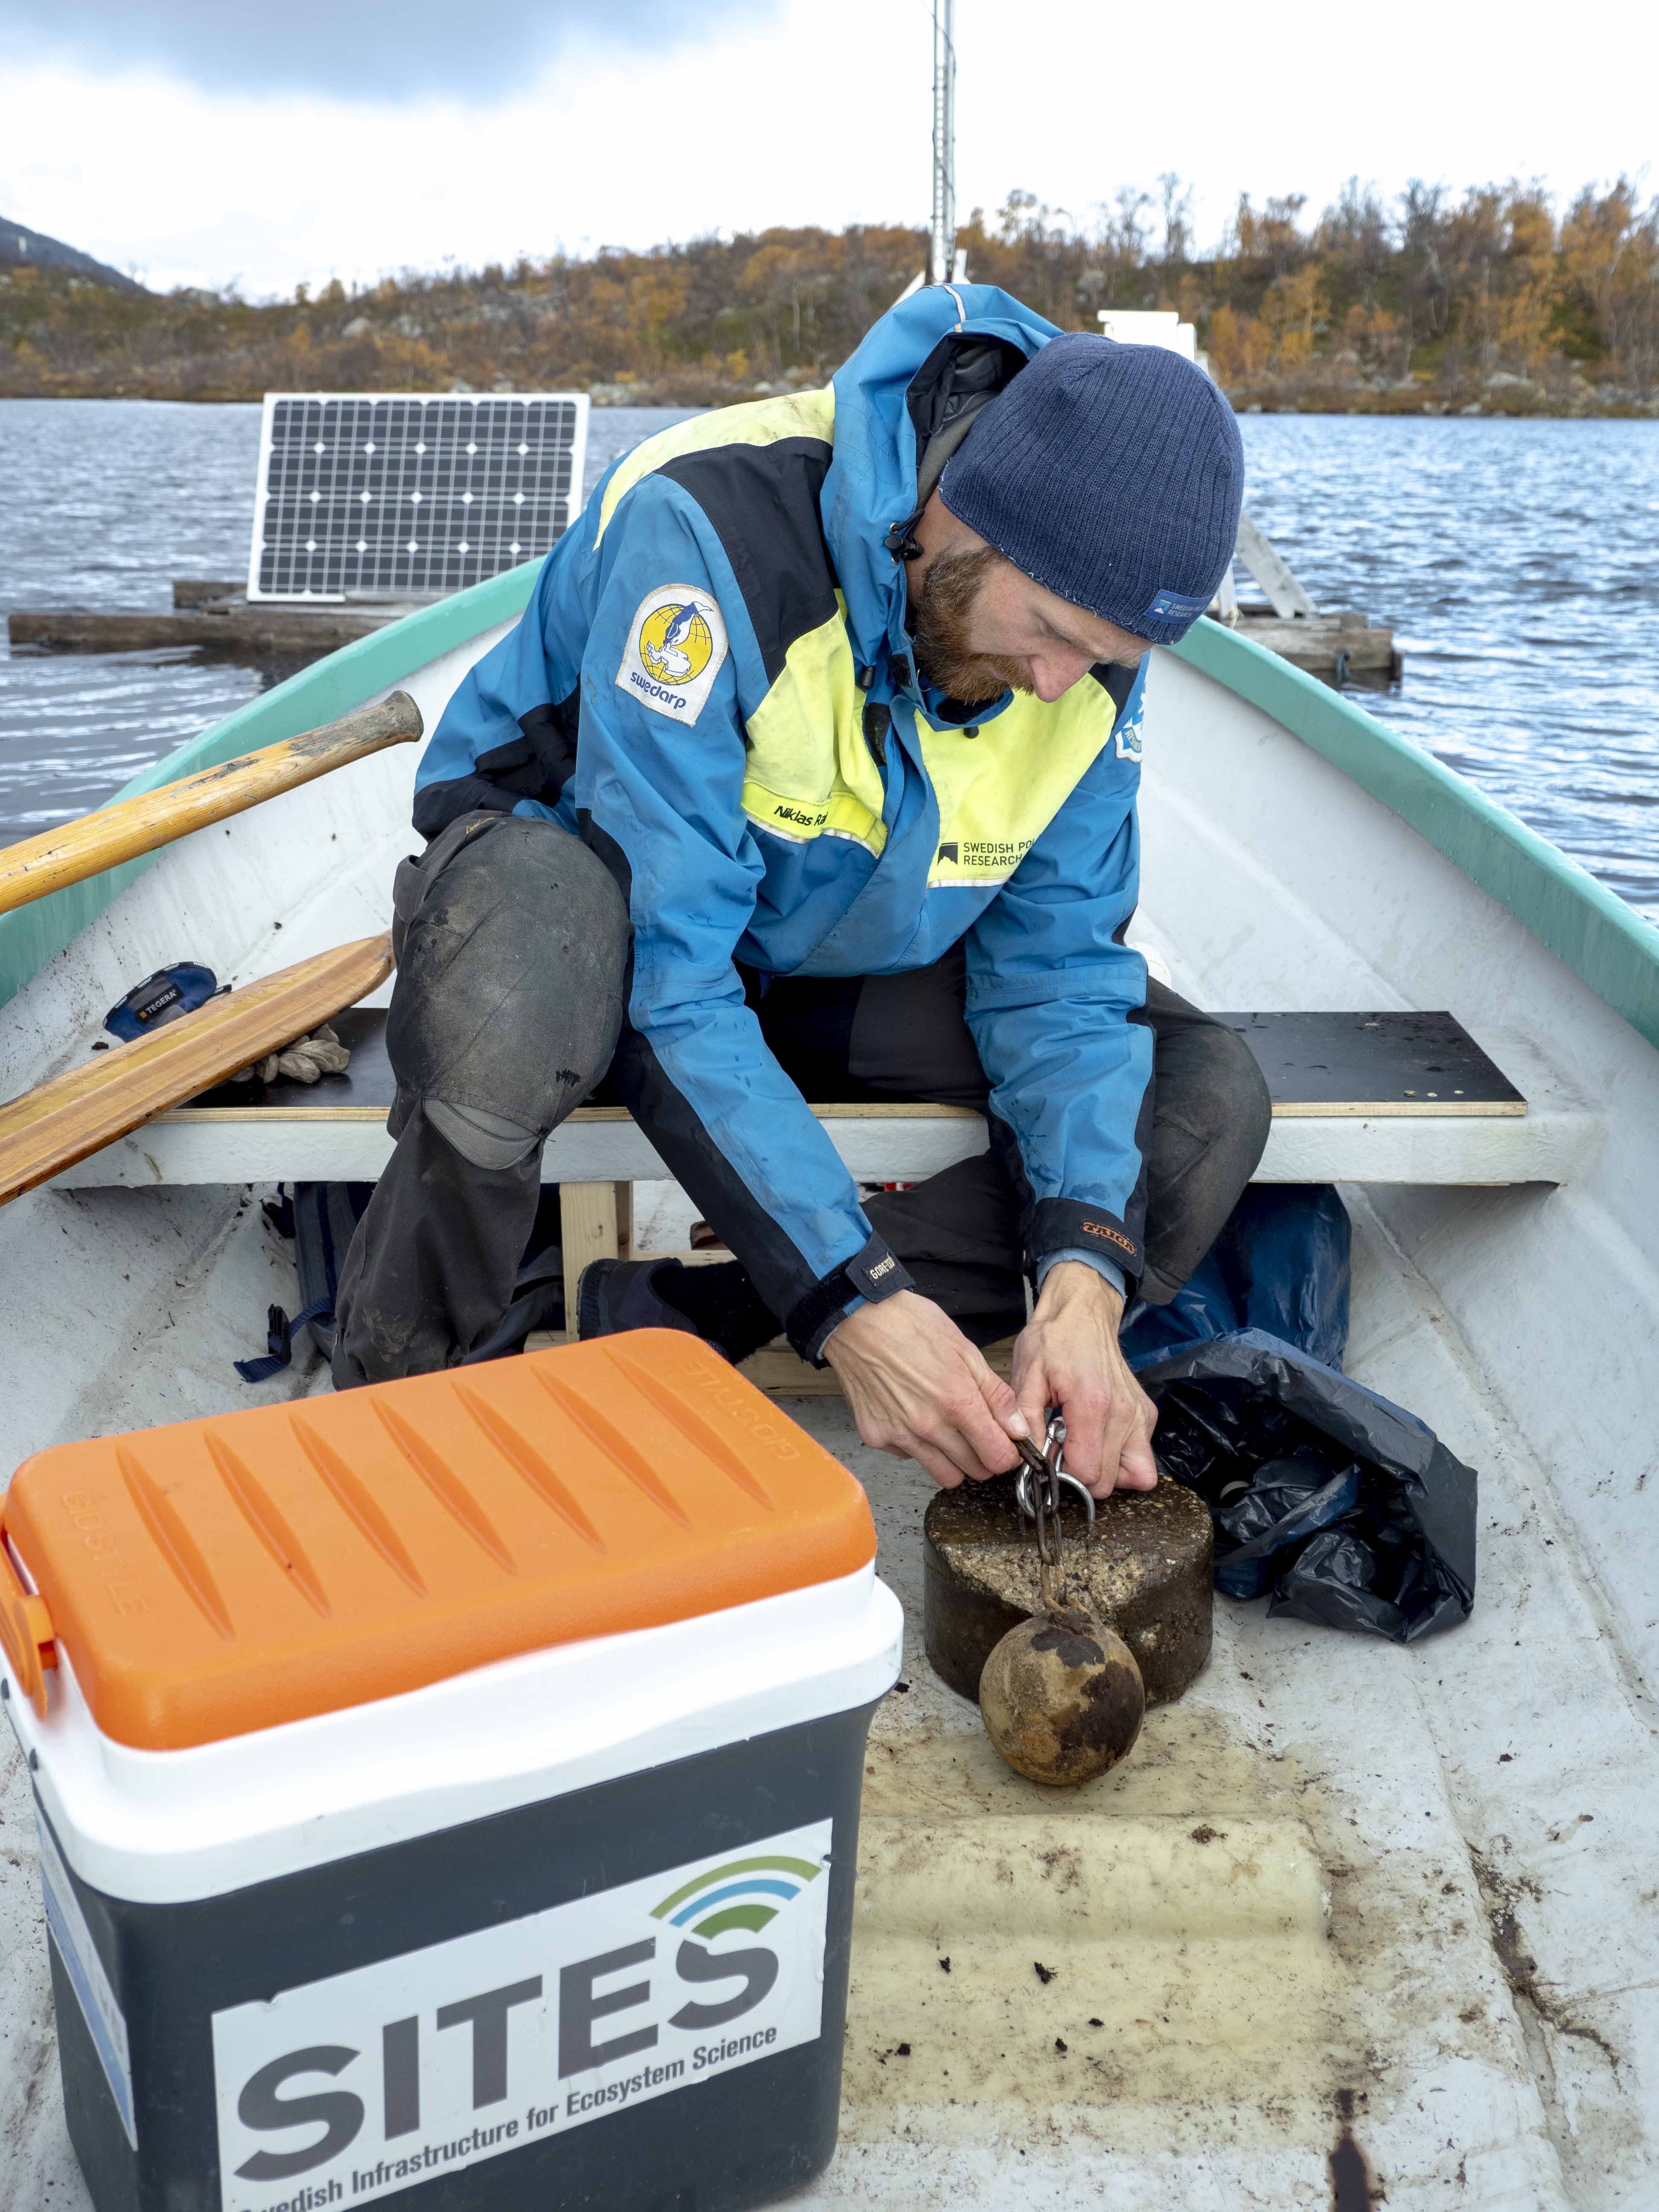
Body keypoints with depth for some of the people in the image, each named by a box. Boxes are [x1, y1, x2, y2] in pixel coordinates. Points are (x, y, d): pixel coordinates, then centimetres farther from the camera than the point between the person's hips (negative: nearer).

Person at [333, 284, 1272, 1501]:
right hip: (605, 896, -4)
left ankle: (684, 1322, -21)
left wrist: (1082, 1277, -27)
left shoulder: (1091, 636, -13)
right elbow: (667, 978, -34)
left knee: (1207, 1093, -14)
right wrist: (854, 1298, -39)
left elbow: (1056, 966, -10)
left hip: (840, 964, 5)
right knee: (536, 926, -42)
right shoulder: (710, 528, -32)